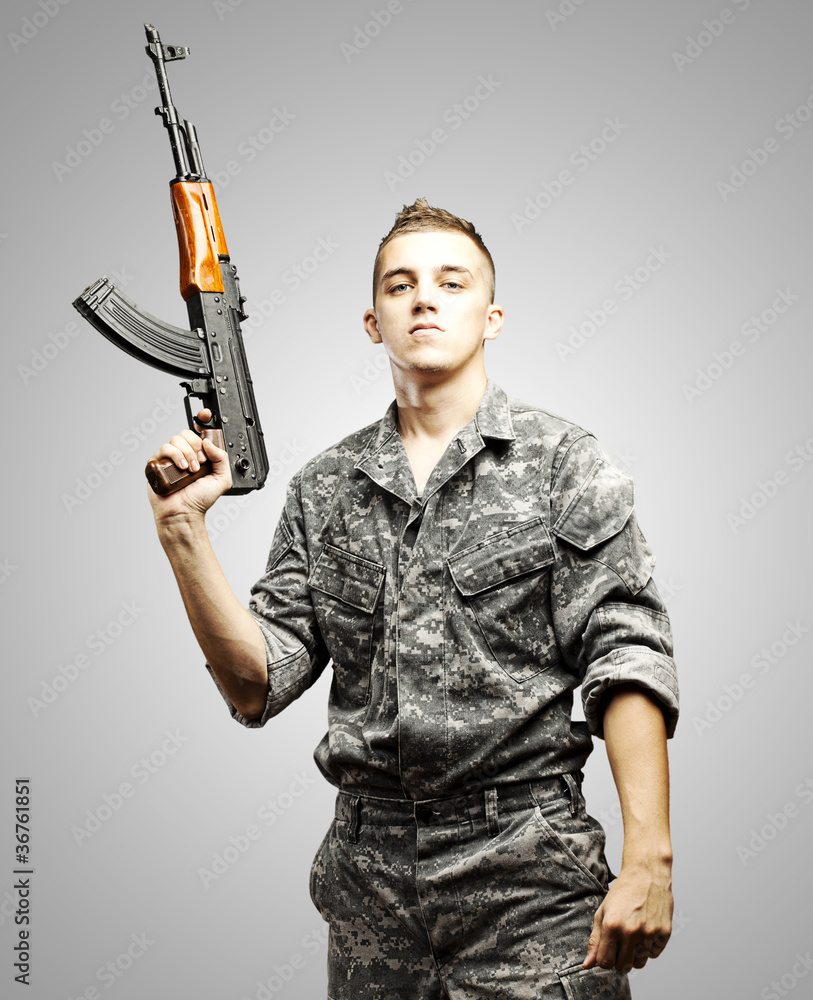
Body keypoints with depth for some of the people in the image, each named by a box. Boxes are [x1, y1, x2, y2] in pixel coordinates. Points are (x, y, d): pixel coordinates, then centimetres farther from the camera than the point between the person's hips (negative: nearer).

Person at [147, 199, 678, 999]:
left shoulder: (562, 462, -1)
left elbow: (627, 661, -8)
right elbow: (258, 684, 2)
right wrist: (183, 529, -8)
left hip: (527, 875, -3)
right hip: (371, 874, 3)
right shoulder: (325, 489, 8)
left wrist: (647, 858, -17)